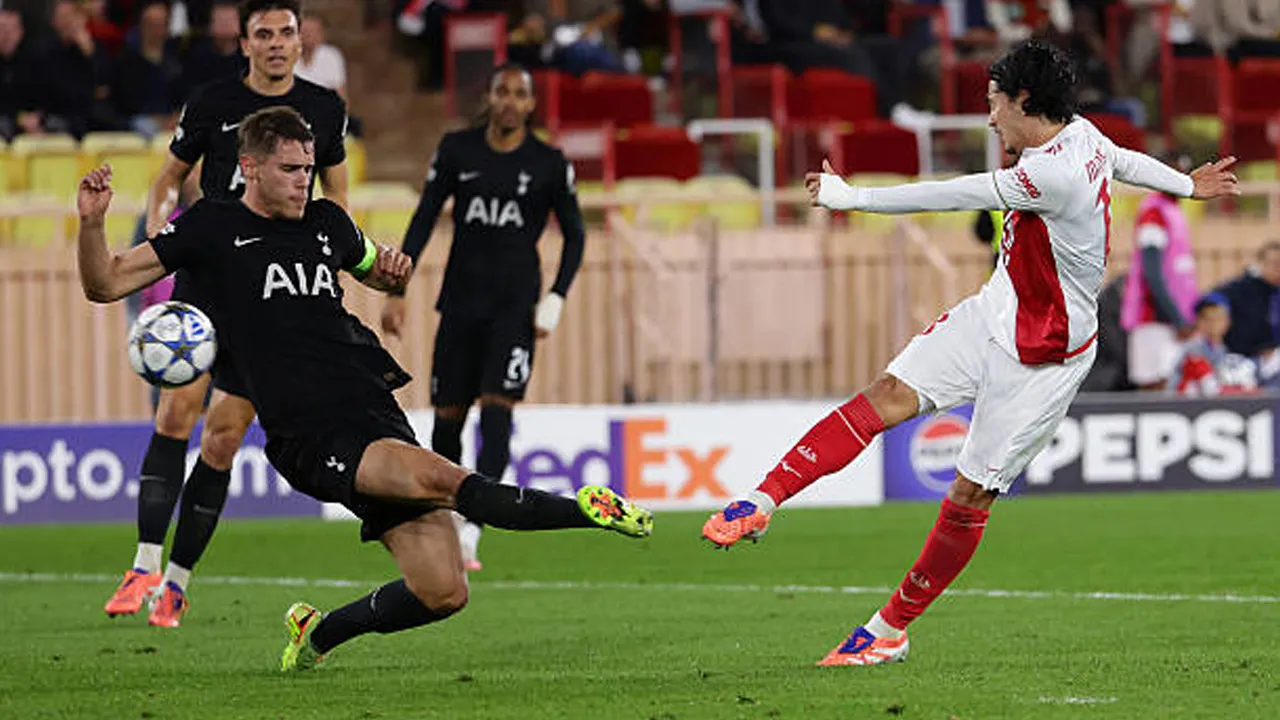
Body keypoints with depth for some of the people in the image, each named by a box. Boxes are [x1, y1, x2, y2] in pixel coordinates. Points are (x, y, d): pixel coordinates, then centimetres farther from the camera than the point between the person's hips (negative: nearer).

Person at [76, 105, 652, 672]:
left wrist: (393, 269, 14)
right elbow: (105, 285, 6)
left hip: (377, 413, 6)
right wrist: (92, 223, -13)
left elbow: (376, 273, 39)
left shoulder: (326, 222, 18)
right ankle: (585, 511, -32)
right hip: (310, 436, -6)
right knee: (439, 478, -33)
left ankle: (318, 633, 21)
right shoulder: (212, 228, 5)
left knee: (443, 593, -1)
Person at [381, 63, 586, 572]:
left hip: (515, 301, -2)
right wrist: (397, 289, 1)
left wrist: (556, 298, -2)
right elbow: (424, 220, 6)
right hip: (461, 297, 2)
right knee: (447, 416, 5)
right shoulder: (457, 149, 4)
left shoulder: (549, 163, 0)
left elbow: (574, 235, 9)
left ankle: (469, 534, -21)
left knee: (497, 411, -15)